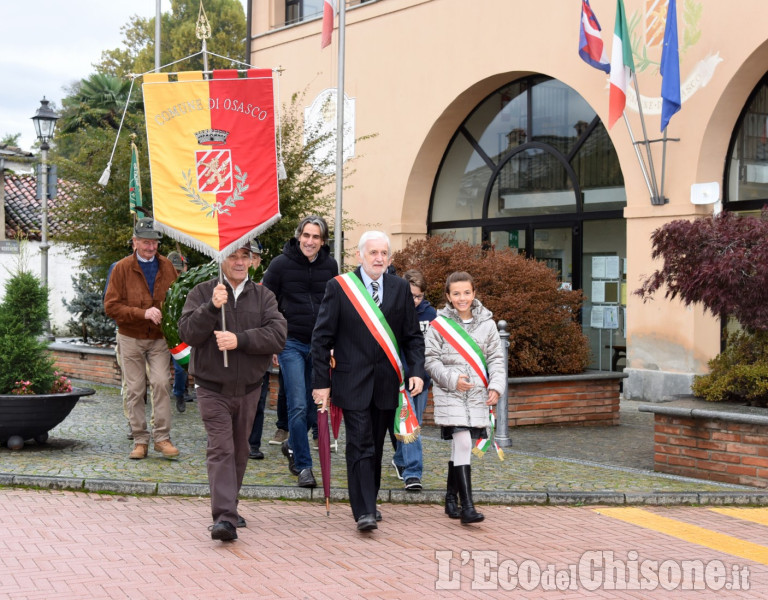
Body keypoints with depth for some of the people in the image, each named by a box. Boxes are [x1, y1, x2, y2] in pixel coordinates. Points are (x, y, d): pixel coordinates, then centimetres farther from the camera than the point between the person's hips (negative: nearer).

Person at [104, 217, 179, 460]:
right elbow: (111, 306, -10)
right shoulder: (122, 268, -4)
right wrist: (143, 313, -21)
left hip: (159, 338, 1)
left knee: (161, 383, -10)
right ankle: (140, 440, 11)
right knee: (135, 390, 3)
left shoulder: (167, 267, 4)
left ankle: (162, 437, -2)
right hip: (131, 338, -1)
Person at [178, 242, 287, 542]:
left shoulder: (263, 296, 5)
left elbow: (278, 335, -9)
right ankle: (224, 517, -19)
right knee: (220, 450, -13)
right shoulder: (203, 292, 1)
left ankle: (228, 508, 30)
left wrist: (239, 339, -20)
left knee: (239, 452, 13)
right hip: (212, 389, -3)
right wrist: (212, 307, -24)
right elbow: (188, 333, -11)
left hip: (248, 389, 3)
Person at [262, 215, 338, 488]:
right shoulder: (281, 264, -4)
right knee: (298, 406, -10)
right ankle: (304, 466, -1)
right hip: (291, 344, -4)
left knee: (314, 408, 10)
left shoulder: (330, 266, 7)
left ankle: (292, 445, 36)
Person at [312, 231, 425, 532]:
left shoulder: (400, 288, 7)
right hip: (352, 382, -4)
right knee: (360, 447, -8)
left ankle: (369, 502, 28)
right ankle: (364, 511, -8)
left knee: (376, 447, 13)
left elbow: (413, 335, 11)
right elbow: (321, 338, -2)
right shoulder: (339, 287, -3)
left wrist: (417, 371, -4)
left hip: (387, 383, 4)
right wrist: (321, 382, -6)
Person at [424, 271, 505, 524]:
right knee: (463, 443, -15)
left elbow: (496, 358, 10)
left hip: (478, 395, 3)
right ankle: (467, 506, -15)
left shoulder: (486, 323, 7)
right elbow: (431, 360, -1)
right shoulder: (439, 324, -1)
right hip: (449, 394, -3)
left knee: (459, 446, 11)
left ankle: (451, 498, 29)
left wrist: (496, 386, -4)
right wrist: (452, 379, -14)